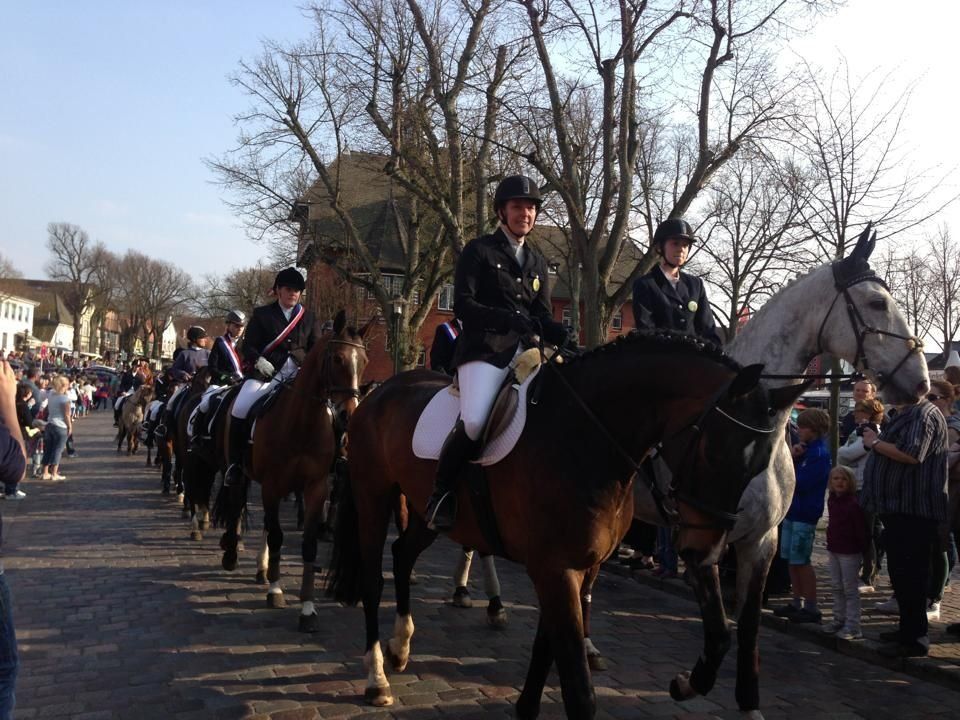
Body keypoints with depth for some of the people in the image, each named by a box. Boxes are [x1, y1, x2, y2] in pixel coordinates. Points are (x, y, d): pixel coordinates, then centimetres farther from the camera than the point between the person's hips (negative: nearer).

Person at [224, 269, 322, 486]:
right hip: (265, 372, -2)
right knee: (240, 408, -23)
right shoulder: (262, 314, 11)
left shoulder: (309, 318, 16)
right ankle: (235, 462, -9)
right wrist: (258, 360, -16)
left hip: (298, 375, 2)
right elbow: (248, 345, 6)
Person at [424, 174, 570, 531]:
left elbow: (543, 316, 15)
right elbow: (463, 305, -6)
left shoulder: (537, 262, 21)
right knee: (474, 421, -28)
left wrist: (560, 334, -8)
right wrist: (508, 318, -20)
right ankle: (441, 493, -6)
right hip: (484, 349, -6)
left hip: (525, 350, 6)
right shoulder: (479, 251, 5)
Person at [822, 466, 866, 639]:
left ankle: (852, 626, 4)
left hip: (850, 552, -8)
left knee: (850, 589, -2)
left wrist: (865, 551, -16)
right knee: (837, 586, 15)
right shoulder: (831, 501, 7)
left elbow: (861, 529, -16)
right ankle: (839, 619, 27)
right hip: (834, 549, 8)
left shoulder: (853, 503, -17)